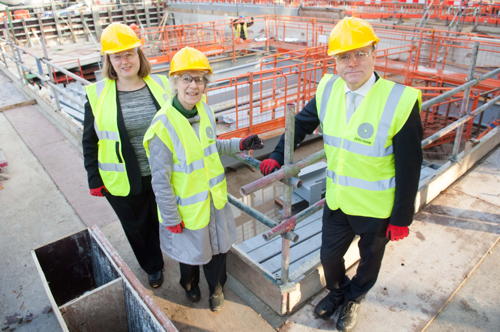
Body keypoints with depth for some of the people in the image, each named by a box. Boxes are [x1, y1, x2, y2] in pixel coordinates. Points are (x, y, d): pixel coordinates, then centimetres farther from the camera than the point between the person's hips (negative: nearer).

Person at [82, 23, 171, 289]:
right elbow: (90, 142, -1)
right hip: (124, 182, 0)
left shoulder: (160, 85, -5)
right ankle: (153, 267, 45)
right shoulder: (98, 95, -9)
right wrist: (94, 180, -1)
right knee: (137, 229, 18)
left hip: (162, 176, 1)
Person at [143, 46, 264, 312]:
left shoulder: (204, 110, -6)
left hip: (215, 199, 5)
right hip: (188, 207, -5)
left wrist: (240, 145, 0)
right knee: (191, 251, 21)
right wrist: (171, 219, -14)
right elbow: (160, 181, -20)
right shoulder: (164, 125, -26)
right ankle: (190, 284, 55)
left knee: (218, 247, 22)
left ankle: (216, 286, 52)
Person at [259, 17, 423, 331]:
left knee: (370, 260, 22)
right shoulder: (329, 89, -8)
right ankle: (337, 292, 54)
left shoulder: (400, 101, -23)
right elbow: (302, 123, 8)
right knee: (329, 255, 21)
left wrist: (401, 219, -11)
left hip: (378, 208, -3)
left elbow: (409, 168, -17)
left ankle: (353, 299, 53)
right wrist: (277, 157, -1)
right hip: (337, 200, 4)